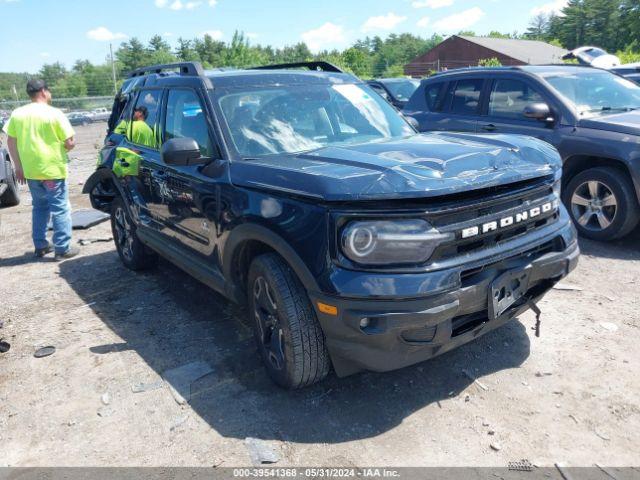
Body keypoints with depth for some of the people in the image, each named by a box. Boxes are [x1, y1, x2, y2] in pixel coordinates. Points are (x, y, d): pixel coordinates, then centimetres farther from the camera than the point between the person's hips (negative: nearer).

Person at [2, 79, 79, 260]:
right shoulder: (54, 113, -10)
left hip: (30, 170, 5)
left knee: (39, 207, 19)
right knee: (60, 208, 2)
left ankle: (40, 246, 23)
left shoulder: (17, 114, 5)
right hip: (53, 170, -5)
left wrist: (18, 166, 12)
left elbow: (11, 142, 7)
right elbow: (70, 143, -11)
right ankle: (63, 249, 2)